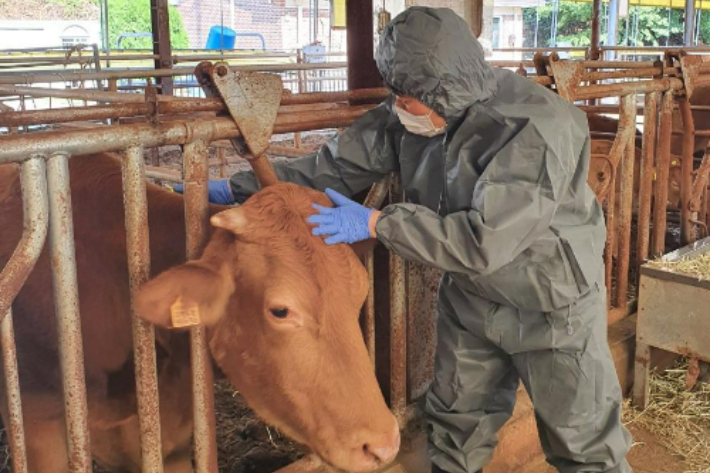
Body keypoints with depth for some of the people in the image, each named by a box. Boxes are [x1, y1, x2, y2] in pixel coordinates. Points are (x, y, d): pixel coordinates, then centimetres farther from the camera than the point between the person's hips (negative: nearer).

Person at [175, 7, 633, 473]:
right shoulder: (411, 116, -11)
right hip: (471, 296, 6)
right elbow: (339, 165, -5)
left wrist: (376, 223, -33)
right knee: (455, 423, 20)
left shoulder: (537, 128, -31)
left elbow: (486, 240, -35)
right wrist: (239, 188, -6)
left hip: (553, 302, -5)